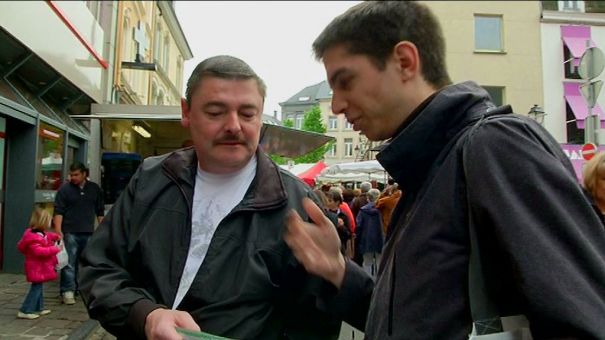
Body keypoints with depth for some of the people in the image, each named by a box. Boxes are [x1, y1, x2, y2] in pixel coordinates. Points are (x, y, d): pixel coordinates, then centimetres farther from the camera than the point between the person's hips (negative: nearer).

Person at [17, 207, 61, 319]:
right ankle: (25, 311, -2)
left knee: (39, 287, 18)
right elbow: (39, 251, -34)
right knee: (36, 288, -7)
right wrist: (55, 249, -30)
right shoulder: (33, 237, -26)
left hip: (40, 268, 11)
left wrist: (55, 236, 10)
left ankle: (38, 308, 28)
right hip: (37, 269, -11)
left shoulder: (40, 233, 5)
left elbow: (47, 236, 27)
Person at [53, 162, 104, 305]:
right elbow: (58, 211, -5)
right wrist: (58, 230, -15)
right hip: (70, 233, -3)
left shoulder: (95, 189, 9)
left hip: (88, 233, 3)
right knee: (69, 263, -4)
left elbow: (100, 211, 13)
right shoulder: (64, 189, 0)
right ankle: (67, 291, 0)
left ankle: (80, 288, 21)